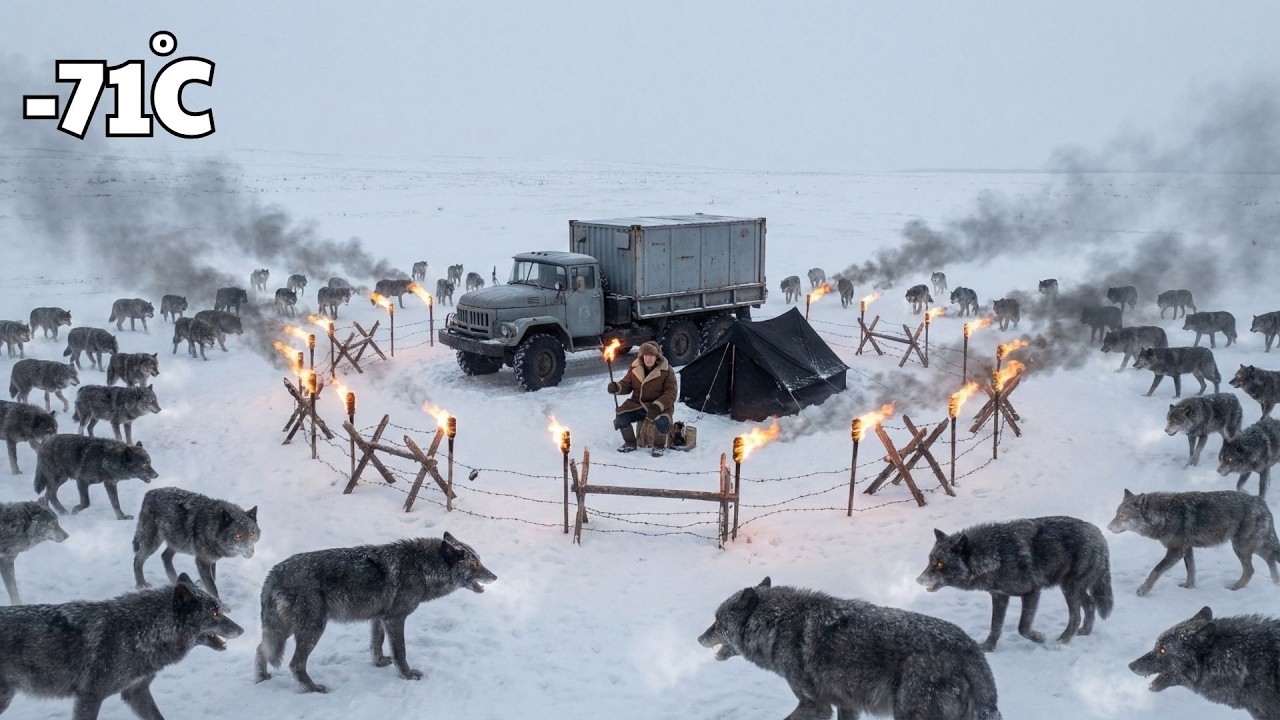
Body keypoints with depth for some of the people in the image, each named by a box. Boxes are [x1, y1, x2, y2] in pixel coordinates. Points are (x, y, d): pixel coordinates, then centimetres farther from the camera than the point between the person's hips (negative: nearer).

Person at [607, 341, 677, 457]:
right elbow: (626, 384, 9)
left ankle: (659, 446, -2)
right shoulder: (635, 368, 0)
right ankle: (630, 443, 7)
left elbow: (670, 393, -12)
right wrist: (616, 388, -15)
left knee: (662, 421, -35)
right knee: (621, 416, -20)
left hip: (660, 405, -3)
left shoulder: (666, 371, -11)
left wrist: (657, 406, -27)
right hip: (637, 404, 4)